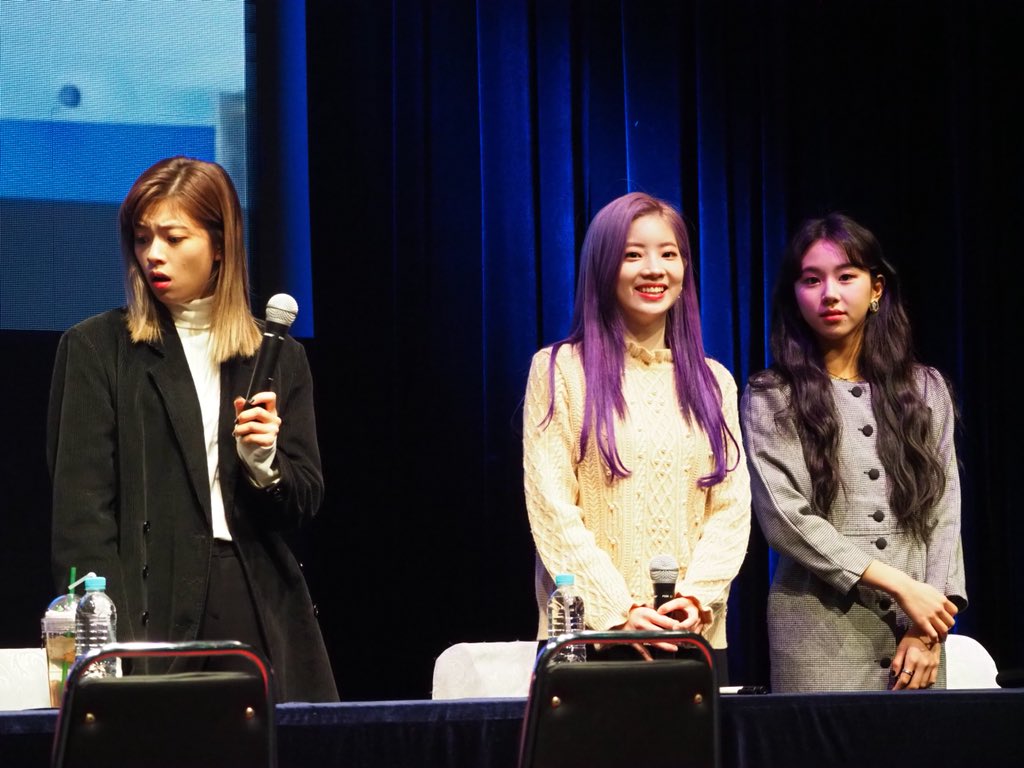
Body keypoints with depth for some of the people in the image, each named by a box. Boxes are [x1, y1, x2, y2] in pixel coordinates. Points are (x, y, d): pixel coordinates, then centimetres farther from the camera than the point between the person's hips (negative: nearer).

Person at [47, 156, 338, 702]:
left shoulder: (277, 356, 14)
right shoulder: (95, 349, 5)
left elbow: (304, 504, 14)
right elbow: (81, 508, -1)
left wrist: (263, 462, -8)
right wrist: (112, 636, -12)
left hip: (260, 613, 3)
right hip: (152, 610, -2)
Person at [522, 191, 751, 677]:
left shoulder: (713, 382, 13)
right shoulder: (560, 370, 1)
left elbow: (731, 508, 6)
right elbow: (552, 510, -6)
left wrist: (696, 598, -11)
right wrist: (621, 611, -15)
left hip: (695, 634, 3)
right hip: (589, 634, -3)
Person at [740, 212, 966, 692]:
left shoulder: (925, 391, 11)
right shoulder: (770, 398, 2)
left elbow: (944, 512, 6)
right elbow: (785, 518, -9)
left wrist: (930, 631, -6)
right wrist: (900, 586, -14)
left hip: (917, 632, 3)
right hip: (821, 633, -2)